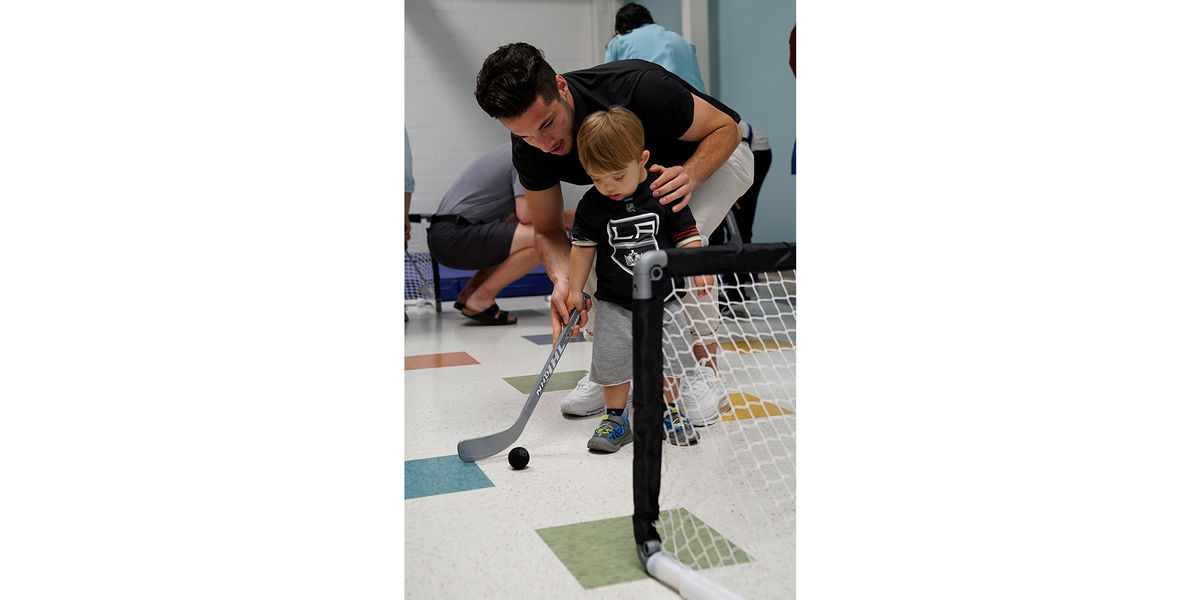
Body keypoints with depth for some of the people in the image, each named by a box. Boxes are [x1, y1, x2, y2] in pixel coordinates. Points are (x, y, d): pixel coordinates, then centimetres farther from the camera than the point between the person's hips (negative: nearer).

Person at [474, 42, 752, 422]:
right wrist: (563, 280, -35)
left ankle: (705, 368, -16)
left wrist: (689, 175, -44)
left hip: (714, 158, -5)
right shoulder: (530, 143, -24)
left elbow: (726, 128, -24)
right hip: (637, 175, 5)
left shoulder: (638, 88, -39)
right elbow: (548, 230, -13)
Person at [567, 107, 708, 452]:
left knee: (669, 358, 8)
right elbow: (583, 246, 4)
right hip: (614, 304, 1)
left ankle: (667, 412, 29)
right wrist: (575, 289, 4)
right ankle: (616, 418, 17)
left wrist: (699, 270, -15)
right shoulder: (591, 205, -6)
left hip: (664, 299, 0)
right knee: (611, 359, -2)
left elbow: (686, 236, -3)